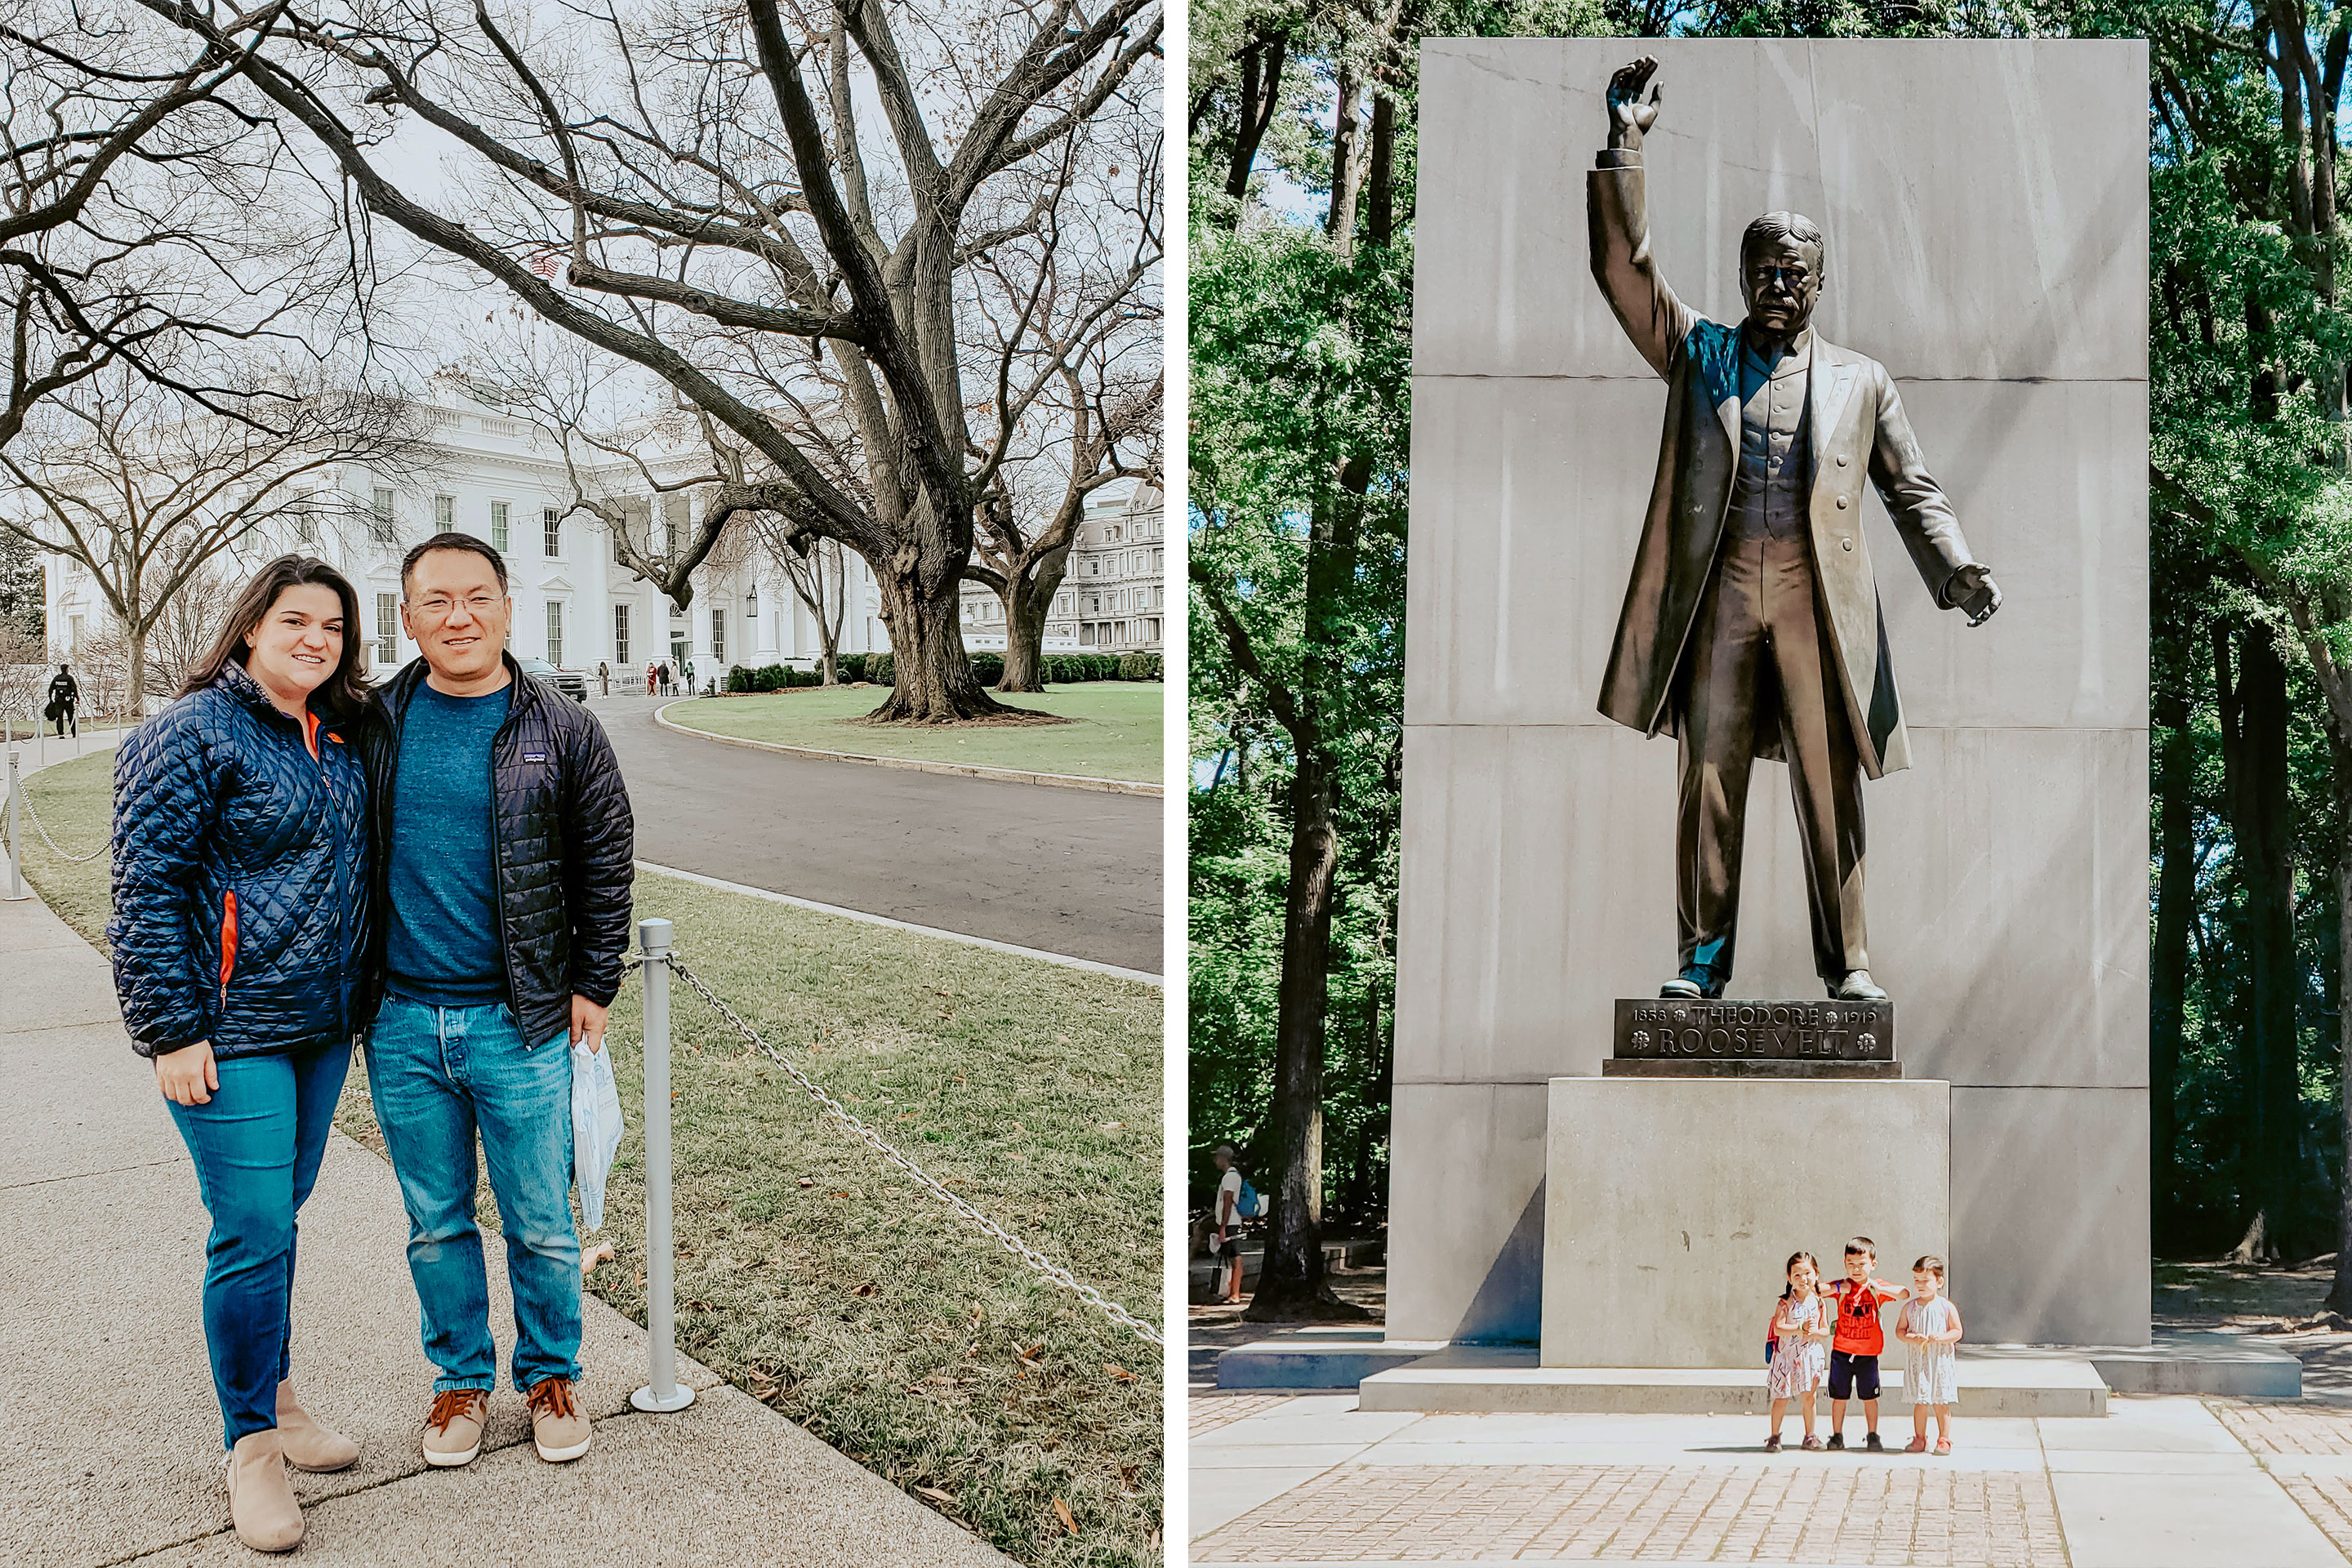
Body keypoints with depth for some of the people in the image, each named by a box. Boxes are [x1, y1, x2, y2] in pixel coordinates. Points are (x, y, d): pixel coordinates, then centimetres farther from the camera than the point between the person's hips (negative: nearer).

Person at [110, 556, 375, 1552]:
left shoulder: (338, 737, 11)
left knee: (278, 1218, 17)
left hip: (322, 1025, 7)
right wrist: (174, 1030, -16)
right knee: (254, 1234, -5)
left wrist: (356, 1000, 20)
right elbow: (146, 890, -13)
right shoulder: (193, 734, -11)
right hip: (232, 1034, -7)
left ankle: (275, 1395, 31)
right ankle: (251, 1445, 8)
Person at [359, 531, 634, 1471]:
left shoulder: (562, 733, -2)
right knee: (437, 1224, 13)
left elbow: (605, 867, 4)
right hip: (403, 1020, 2)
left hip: (521, 1023, -2)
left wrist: (592, 985, 1)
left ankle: (550, 1376, 27)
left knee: (541, 1225, 7)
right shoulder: (378, 724, 3)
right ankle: (462, 1377, 30)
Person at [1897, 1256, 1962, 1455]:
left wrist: (1941, 1337, -19)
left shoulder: (1947, 1307, -3)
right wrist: (1912, 1339, -15)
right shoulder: (1909, 1307, 3)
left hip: (1940, 1361, -2)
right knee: (1919, 1402, 5)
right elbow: (1900, 1330, 4)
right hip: (1916, 1361, 2)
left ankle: (1944, 1440, 14)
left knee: (1941, 1403, 3)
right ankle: (1919, 1439, 15)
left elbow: (1957, 1332, -2)